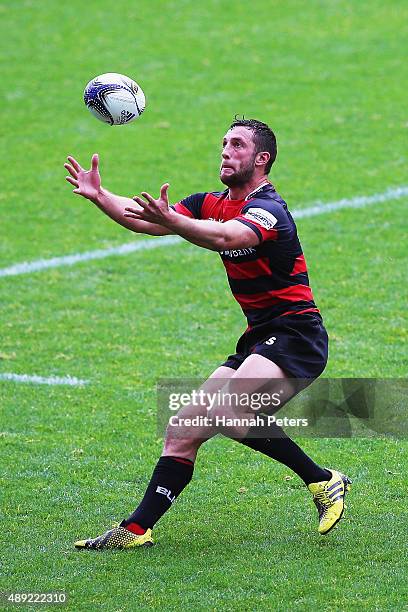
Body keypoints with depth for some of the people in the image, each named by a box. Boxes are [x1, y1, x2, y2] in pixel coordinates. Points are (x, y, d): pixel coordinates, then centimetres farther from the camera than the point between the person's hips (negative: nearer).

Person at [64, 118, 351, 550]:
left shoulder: (268, 210, -15)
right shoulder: (212, 204, 12)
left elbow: (224, 238, -37)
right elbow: (145, 222, 2)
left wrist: (171, 220, -53)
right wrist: (100, 197, -14)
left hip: (295, 338, -9)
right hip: (259, 338, 9)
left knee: (227, 410, -30)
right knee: (184, 429, 1)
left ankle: (323, 482, -16)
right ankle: (137, 529, 5)